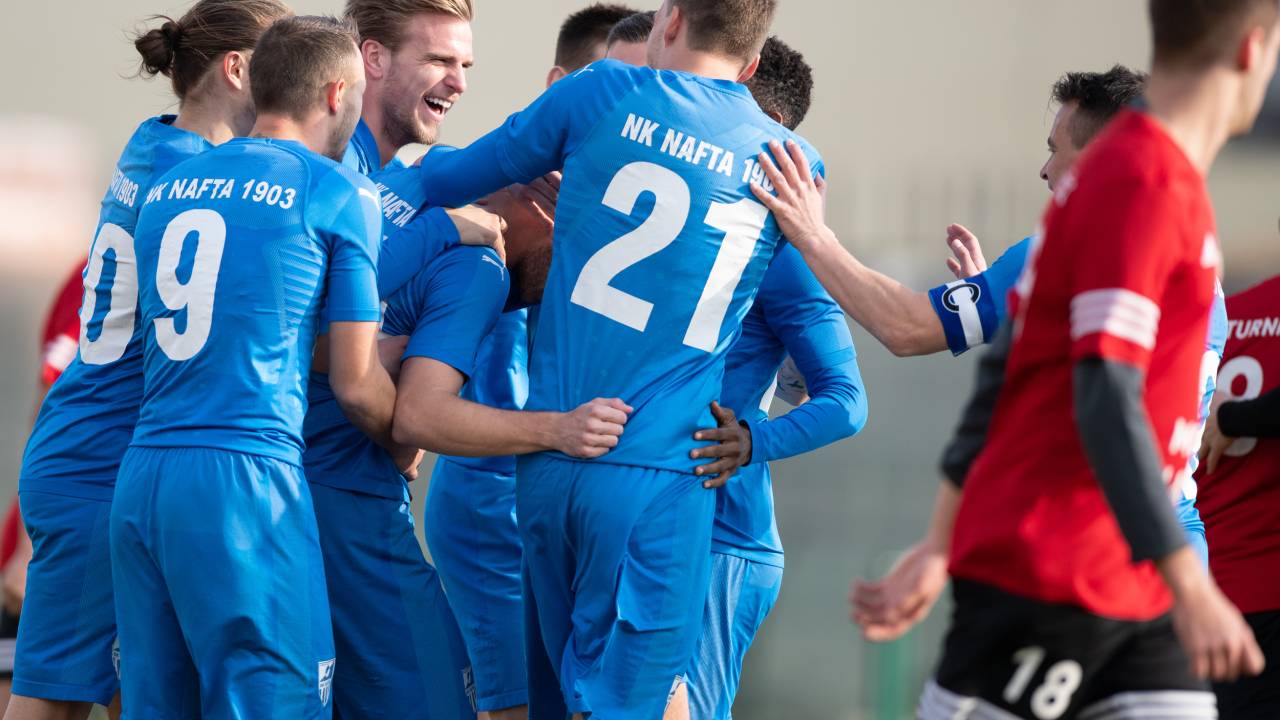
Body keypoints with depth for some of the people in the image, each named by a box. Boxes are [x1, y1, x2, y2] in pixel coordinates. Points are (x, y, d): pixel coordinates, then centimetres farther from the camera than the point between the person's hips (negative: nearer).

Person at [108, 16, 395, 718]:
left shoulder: (168, 186, 16)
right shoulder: (341, 194, -1)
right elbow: (356, 386, 0)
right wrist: (405, 448, 20)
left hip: (140, 476, 6)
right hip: (244, 477, -6)